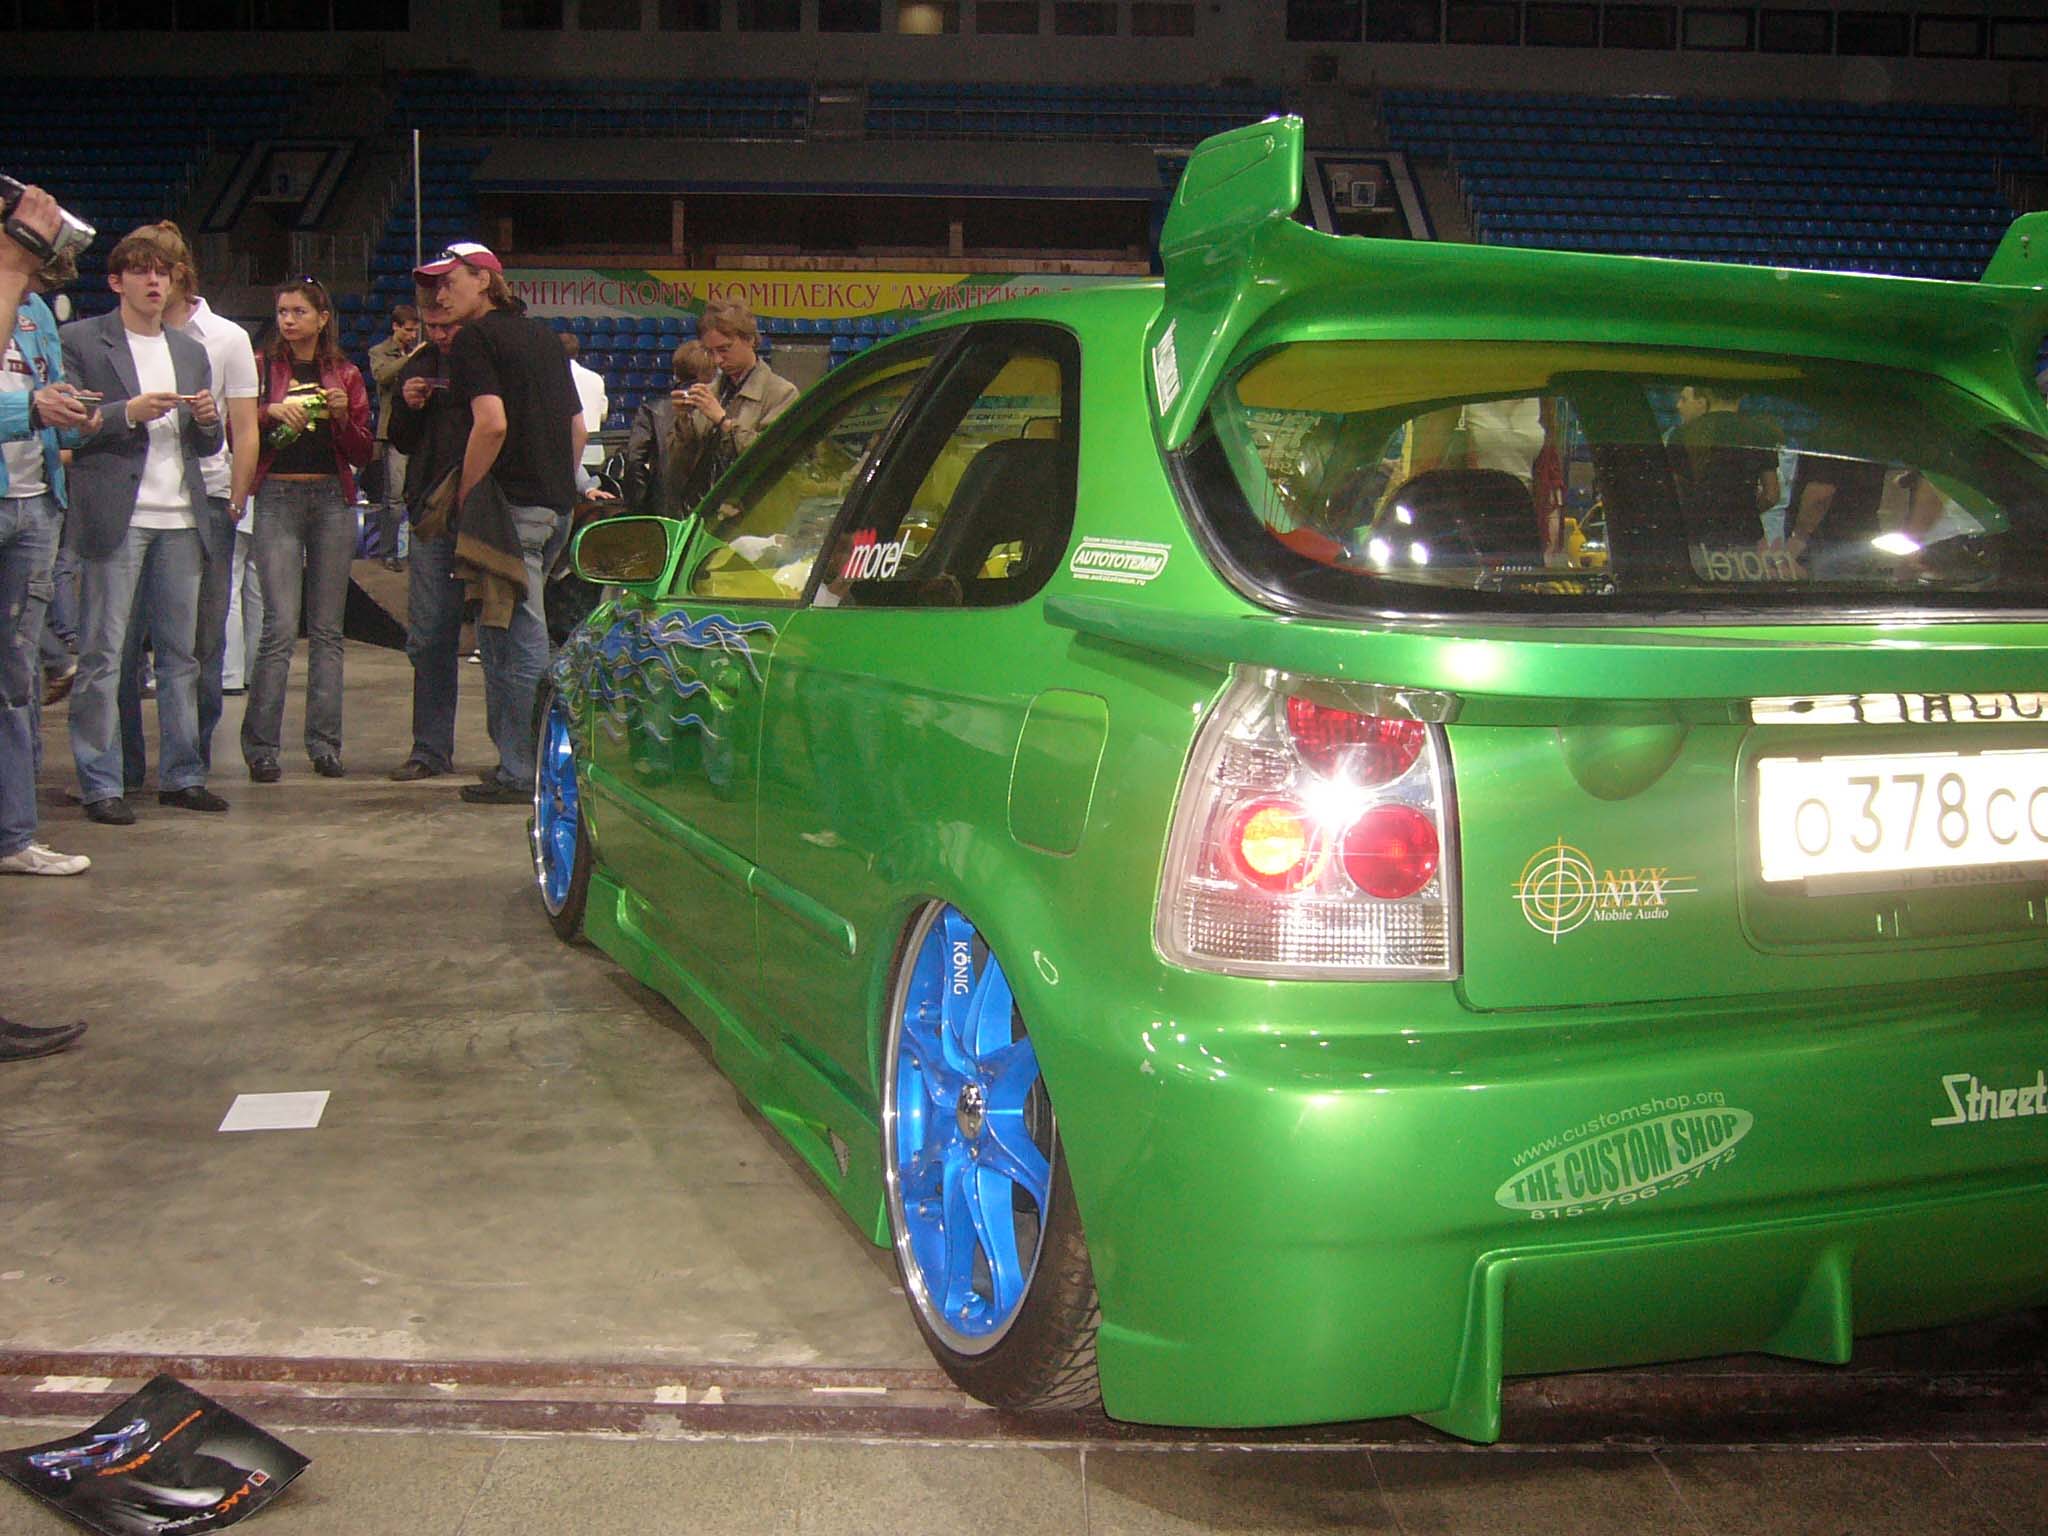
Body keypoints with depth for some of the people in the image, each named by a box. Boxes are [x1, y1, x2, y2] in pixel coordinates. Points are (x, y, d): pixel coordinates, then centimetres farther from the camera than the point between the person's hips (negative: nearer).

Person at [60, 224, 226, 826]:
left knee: (180, 653, 8)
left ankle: (181, 775, 15)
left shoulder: (191, 352, 19)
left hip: (179, 519, 5)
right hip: (115, 520, -5)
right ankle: (100, 784, 2)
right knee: (102, 656, -3)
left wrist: (206, 420, -2)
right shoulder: (80, 341, 2)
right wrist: (128, 412, -16)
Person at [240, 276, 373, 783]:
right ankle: (261, 747, -5)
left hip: (332, 500, 3)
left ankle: (325, 745, 10)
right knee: (281, 627, -11)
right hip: (277, 499, -2)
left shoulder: (345, 375, 11)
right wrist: (270, 412, -15)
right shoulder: (261, 368, 6)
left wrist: (343, 416, -8)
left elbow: (364, 454, 9)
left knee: (327, 629, 4)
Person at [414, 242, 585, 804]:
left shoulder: (474, 339, -6)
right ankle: (514, 761, 20)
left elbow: (492, 422, -19)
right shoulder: (542, 335, 19)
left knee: (519, 643, -6)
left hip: (509, 505, -8)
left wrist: (465, 494, -10)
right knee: (500, 636, 15)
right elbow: (578, 426, 19)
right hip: (552, 504, 8)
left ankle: (523, 774, -3)